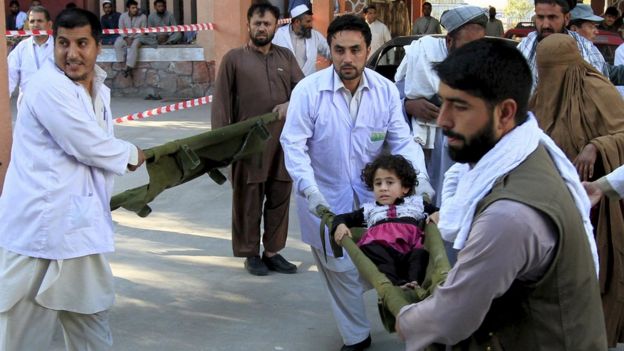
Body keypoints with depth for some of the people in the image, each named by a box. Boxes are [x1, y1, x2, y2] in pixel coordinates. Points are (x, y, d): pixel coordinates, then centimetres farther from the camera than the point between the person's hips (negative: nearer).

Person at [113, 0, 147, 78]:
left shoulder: (143, 17, -7)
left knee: (134, 45, -36)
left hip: (137, 37, -2)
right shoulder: (123, 16, 0)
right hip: (125, 36, 2)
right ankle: (123, 65, -24)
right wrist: (126, 38, -18)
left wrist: (132, 38, -20)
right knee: (117, 44, -28)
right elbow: (121, 29, 0)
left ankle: (128, 67, -35)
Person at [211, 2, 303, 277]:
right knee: (248, 199, 4)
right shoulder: (234, 58, 0)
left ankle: (272, 251, 21)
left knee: (279, 198, 9)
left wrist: (290, 104, -16)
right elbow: (221, 102, -3)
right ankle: (251, 253, 16)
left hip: (284, 141, 4)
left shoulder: (286, 57, 11)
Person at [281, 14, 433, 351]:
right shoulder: (308, 90, -17)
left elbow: (402, 141, -5)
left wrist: (419, 177, -22)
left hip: (372, 191, 2)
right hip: (324, 196, -2)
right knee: (340, 269, 11)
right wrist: (309, 189, -30)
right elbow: (293, 144, -17)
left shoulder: (386, 90, -9)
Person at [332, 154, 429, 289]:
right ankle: (395, 284, -54)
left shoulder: (416, 203, 33)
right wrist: (340, 225, 11)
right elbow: (342, 217, 33)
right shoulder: (370, 209, 34)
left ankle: (414, 283, -51)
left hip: (410, 248, 1)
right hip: (379, 246, -1)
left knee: (421, 253, -32)